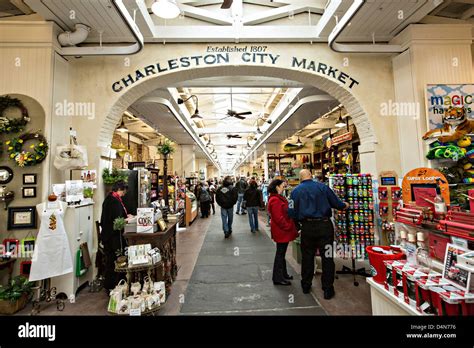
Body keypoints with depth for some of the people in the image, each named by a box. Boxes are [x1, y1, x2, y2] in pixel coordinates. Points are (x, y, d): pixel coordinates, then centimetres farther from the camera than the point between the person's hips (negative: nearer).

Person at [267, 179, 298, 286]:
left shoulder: (278, 198, 13)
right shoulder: (275, 200, -22)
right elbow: (279, 218, -26)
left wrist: (291, 225, 16)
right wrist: (288, 227, -17)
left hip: (283, 230, 10)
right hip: (281, 231, -10)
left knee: (282, 253, 20)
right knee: (280, 254, 1)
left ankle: (283, 274, 34)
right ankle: (278, 278, 15)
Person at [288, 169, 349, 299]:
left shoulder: (296, 190, -2)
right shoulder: (322, 187, -2)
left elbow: (292, 212, -5)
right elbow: (336, 203, 5)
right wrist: (345, 205, 26)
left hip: (307, 226, 1)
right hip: (325, 225, 0)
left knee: (307, 256, 15)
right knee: (327, 257, 11)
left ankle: (306, 285, 29)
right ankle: (328, 289, 20)